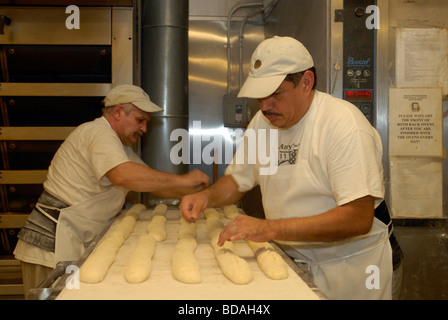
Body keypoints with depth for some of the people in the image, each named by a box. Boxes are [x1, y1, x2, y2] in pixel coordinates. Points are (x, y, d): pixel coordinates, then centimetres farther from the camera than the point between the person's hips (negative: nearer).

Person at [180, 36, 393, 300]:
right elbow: (238, 180, 11)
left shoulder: (345, 125, -23)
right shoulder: (263, 121, -1)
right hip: (292, 260, 6)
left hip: (348, 265, -5)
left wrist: (271, 229, -34)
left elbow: (358, 218, -30)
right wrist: (207, 196, -11)